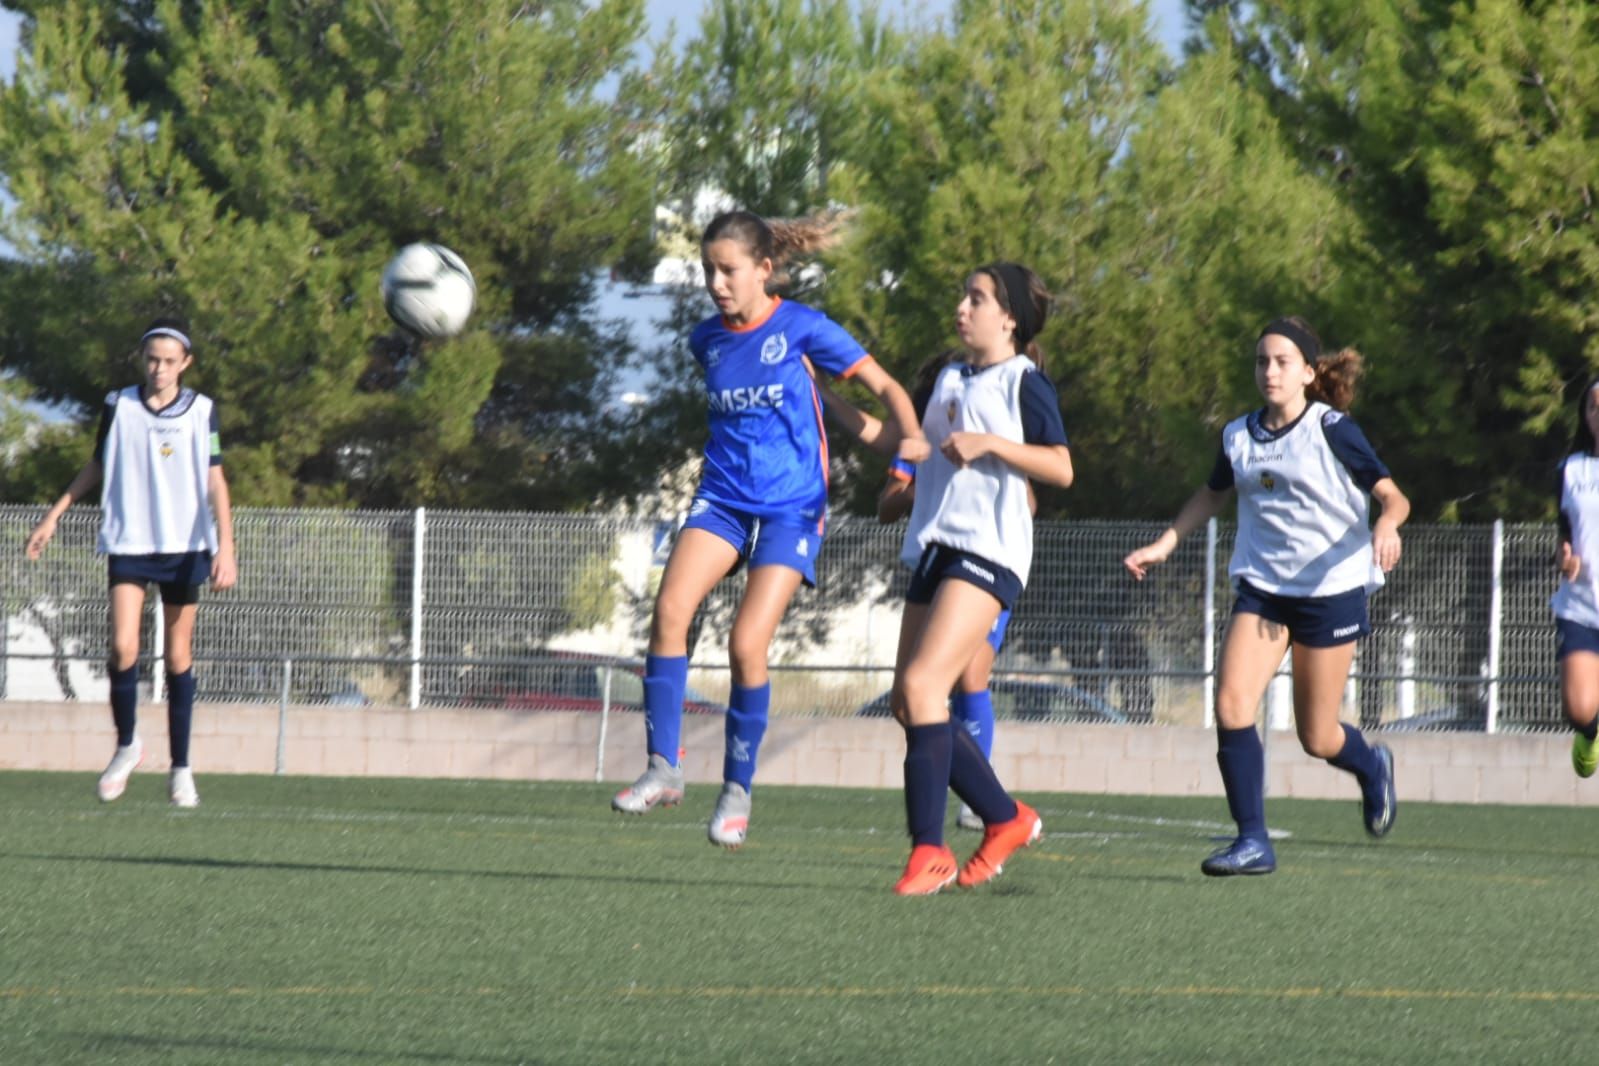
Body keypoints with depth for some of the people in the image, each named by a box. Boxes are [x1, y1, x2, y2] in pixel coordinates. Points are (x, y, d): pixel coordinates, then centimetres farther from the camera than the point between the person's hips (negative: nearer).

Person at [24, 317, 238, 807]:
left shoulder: (201, 410, -1)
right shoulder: (118, 405, 3)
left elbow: (215, 481, -3)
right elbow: (97, 466, 15)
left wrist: (225, 547, -13)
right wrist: (54, 515, 14)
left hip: (183, 546, -1)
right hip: (127, 542, 1)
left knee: (179, 655, 4)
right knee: (123, 646, -14)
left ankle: (180, 768, 12)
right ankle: (127, 744, 9)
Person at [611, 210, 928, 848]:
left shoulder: (802, 329, -6)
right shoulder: (707, 341, 7)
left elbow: (883, 386, -3)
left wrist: (910, 438, -20)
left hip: (791, 506, -4)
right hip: (723, 500, 4)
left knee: (747, 644, -15)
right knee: (670, 610, -21)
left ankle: (737, 791, 3)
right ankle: (663, 769, -16)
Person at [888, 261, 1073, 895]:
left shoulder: (1024, 382, -2)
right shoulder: (950, 380, 20)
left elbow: (1061, 468, -11)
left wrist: (989, 443, -20)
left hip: (990, 552, -9)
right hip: (935, 550, 9)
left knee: (922, 684, -21)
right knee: (907, 703, 5)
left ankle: (929, 850, -20)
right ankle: (1007, 819, 19)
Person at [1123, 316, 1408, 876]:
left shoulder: (1332, 430, -9)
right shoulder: (1240, 436, 4)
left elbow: (1393, 496, -12)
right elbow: (1212, 494, 24)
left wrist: (1386, 524, -34)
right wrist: (1163, 545, 16)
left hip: (1331, 589, -4)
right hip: (1262, 587, 4)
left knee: (1317, 738, 3)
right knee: (1231, 704, -18)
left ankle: (1371, 765, 39)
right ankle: (1252, 841, -12)